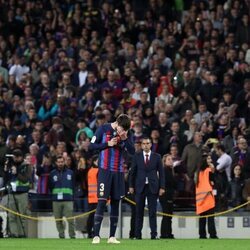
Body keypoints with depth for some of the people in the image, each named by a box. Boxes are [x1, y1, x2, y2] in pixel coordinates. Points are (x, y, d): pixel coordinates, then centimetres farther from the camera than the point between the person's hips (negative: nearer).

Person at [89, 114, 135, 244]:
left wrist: (125, 139, -17)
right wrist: (108, 144, -15)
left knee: (115, 202, 4)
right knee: (102, 202, -11)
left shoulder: (128, 133, 4)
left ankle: (112, 236, 8)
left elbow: (132, 151, -2)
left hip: (118, 172, 4)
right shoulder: (103, 129, -5)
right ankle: (96, 236, -11)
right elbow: (91, 146, -4)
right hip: (105, 170, -4)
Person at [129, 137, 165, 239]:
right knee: (139, 212, 0)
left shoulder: (157, 157, 6)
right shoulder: (137, 156, 7)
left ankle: (154, 234, -1)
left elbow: (161, 172, 6)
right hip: (140, 186, 0)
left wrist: (162, 187, 0)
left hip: (152, 187, 0)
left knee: (152, 211, -2)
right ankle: (138, 234, 3)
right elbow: (133, 172, 8)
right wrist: (131, 186, 2)